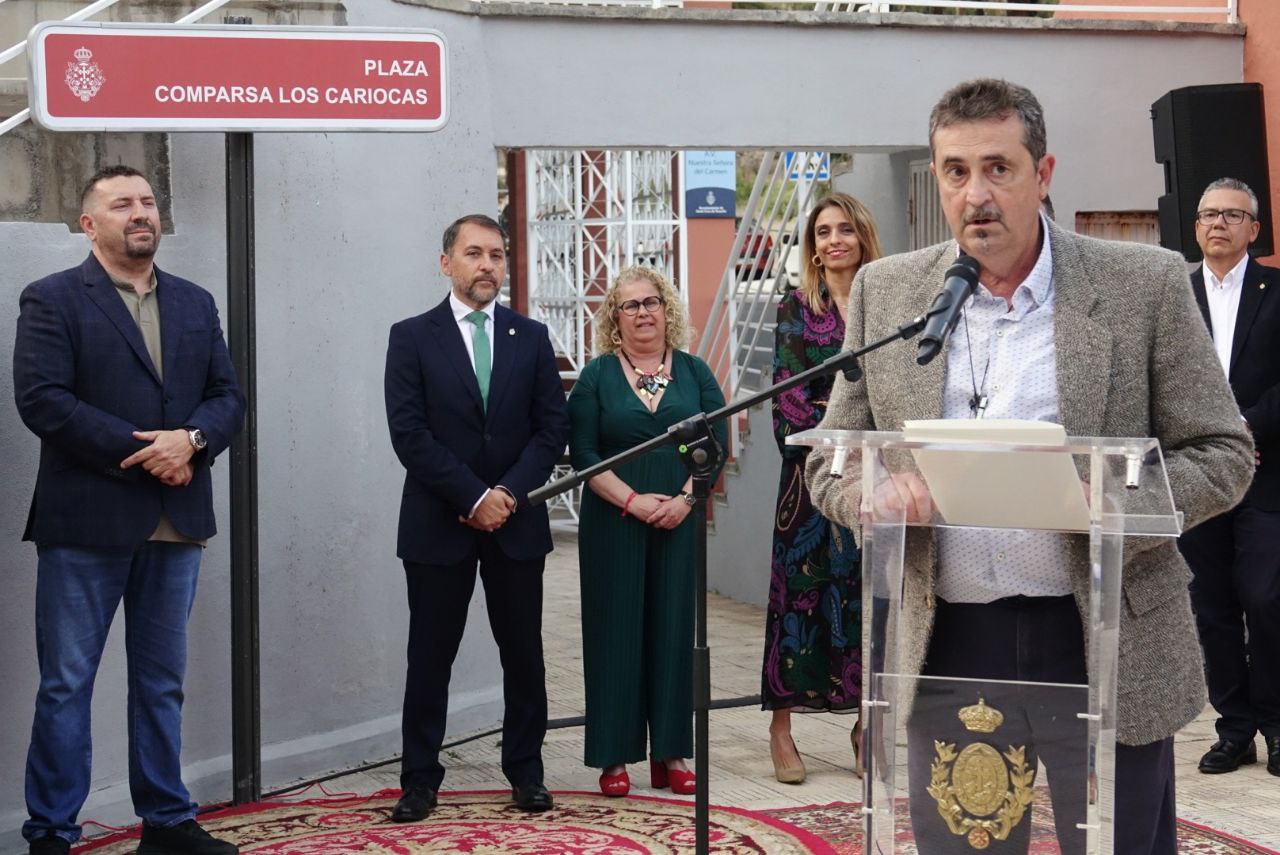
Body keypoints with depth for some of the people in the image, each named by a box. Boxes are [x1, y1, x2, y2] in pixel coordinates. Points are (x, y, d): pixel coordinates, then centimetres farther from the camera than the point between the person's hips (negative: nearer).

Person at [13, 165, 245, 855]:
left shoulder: (195, 303, 14)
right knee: (66, 684, 2)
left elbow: (228, 397, 10)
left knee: (162, 682, 13)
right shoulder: (52, 300, -2)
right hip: (86, 521, -5)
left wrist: (191, 440, -12)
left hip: (176, 523, 5)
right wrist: (141, 451, -16)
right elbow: (42, 400, -13)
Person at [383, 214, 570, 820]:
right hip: (438, 523, -2)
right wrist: (473, 497, -14)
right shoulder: (412, 338, 0)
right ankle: (420, 779, 13)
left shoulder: (531, 337, 8)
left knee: (523, 653, 8)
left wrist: (509, 492, -10)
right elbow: (409, 433, -8)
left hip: (517, 521, 2)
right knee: (430, 656, 4)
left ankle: (525, 771, 20)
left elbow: (553, 426, 3)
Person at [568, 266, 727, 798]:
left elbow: (716, 444, 3)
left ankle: (671, 754, 11)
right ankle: (614, 758, 6)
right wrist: (633, 500, -14)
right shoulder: (597, 376, 3)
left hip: (681, 524, 2)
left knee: (675, 631, 3)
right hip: (614, 527, -2)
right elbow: (582, 454, -3)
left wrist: (685, 499, -12)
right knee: (616, 632, 0)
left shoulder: (694, 373, 8)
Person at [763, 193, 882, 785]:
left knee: (869, 590, 3)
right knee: (801, 587, -2)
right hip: (813, 470, -2)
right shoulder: (796, 308, 4)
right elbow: (788, 393, -3)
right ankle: (781, 726, 5)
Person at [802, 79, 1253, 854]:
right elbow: (830, 460, 10)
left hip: (1104, 641, -2)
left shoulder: (1145, 285, -2)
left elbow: (1223, 454, 0)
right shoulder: (885, 292, 5)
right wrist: (878, 492, -13)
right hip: (949, 643, 2)